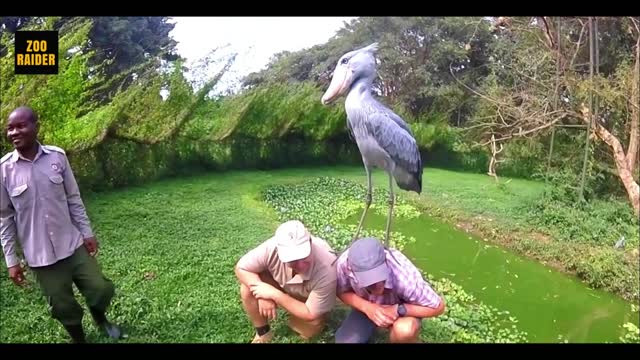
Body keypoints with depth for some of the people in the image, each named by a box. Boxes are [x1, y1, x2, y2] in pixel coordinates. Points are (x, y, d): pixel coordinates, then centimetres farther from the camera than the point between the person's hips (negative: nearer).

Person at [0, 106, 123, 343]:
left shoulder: (57, 156, -6)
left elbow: (74, 199, 3)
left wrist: (87, 232, 3)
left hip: (73, 244, 1)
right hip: (40, 255, -1)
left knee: (100, 289, 7)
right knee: (62, 306, 9)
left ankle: (100, 319, 40)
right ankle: (79, 338, 37)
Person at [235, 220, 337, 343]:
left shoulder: (326, 269, -42)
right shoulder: (272, 247, -38)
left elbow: (310, 314, -32)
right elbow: (241, 268, -22)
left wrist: (274, 294, -36)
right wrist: (263, 296, -34)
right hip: (281, 284, 1)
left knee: (309, 331, -15)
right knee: (248, 289, -21)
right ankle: (263, 333, 3)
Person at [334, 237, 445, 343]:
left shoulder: (404, 277, -40)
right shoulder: (344, 263, -33)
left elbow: (438, 307, -23)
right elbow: (342, 292, -12)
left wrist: (398, 310, -34)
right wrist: (367, 307, -30)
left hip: (403, 309, -3)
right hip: (368, 306, 3)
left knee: (404, 331, -35)